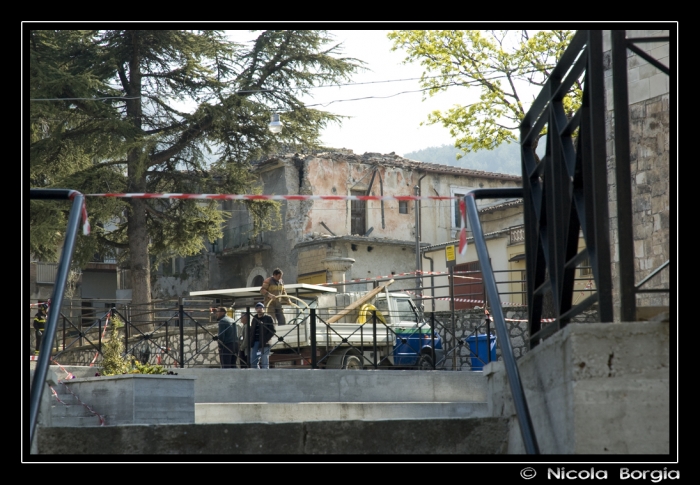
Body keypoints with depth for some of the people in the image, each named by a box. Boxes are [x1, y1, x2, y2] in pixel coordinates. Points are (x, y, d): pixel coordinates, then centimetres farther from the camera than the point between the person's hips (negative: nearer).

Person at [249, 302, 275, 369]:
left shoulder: (268, 318, 1)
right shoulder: (254, 319, 19)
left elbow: (272, 331, -5)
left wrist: (265, 341, -16)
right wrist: (251, 342, 6)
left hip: (264, 344, -6)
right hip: (255, 343, 6)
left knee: (264, 363, -5)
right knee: (253, 362, 2)